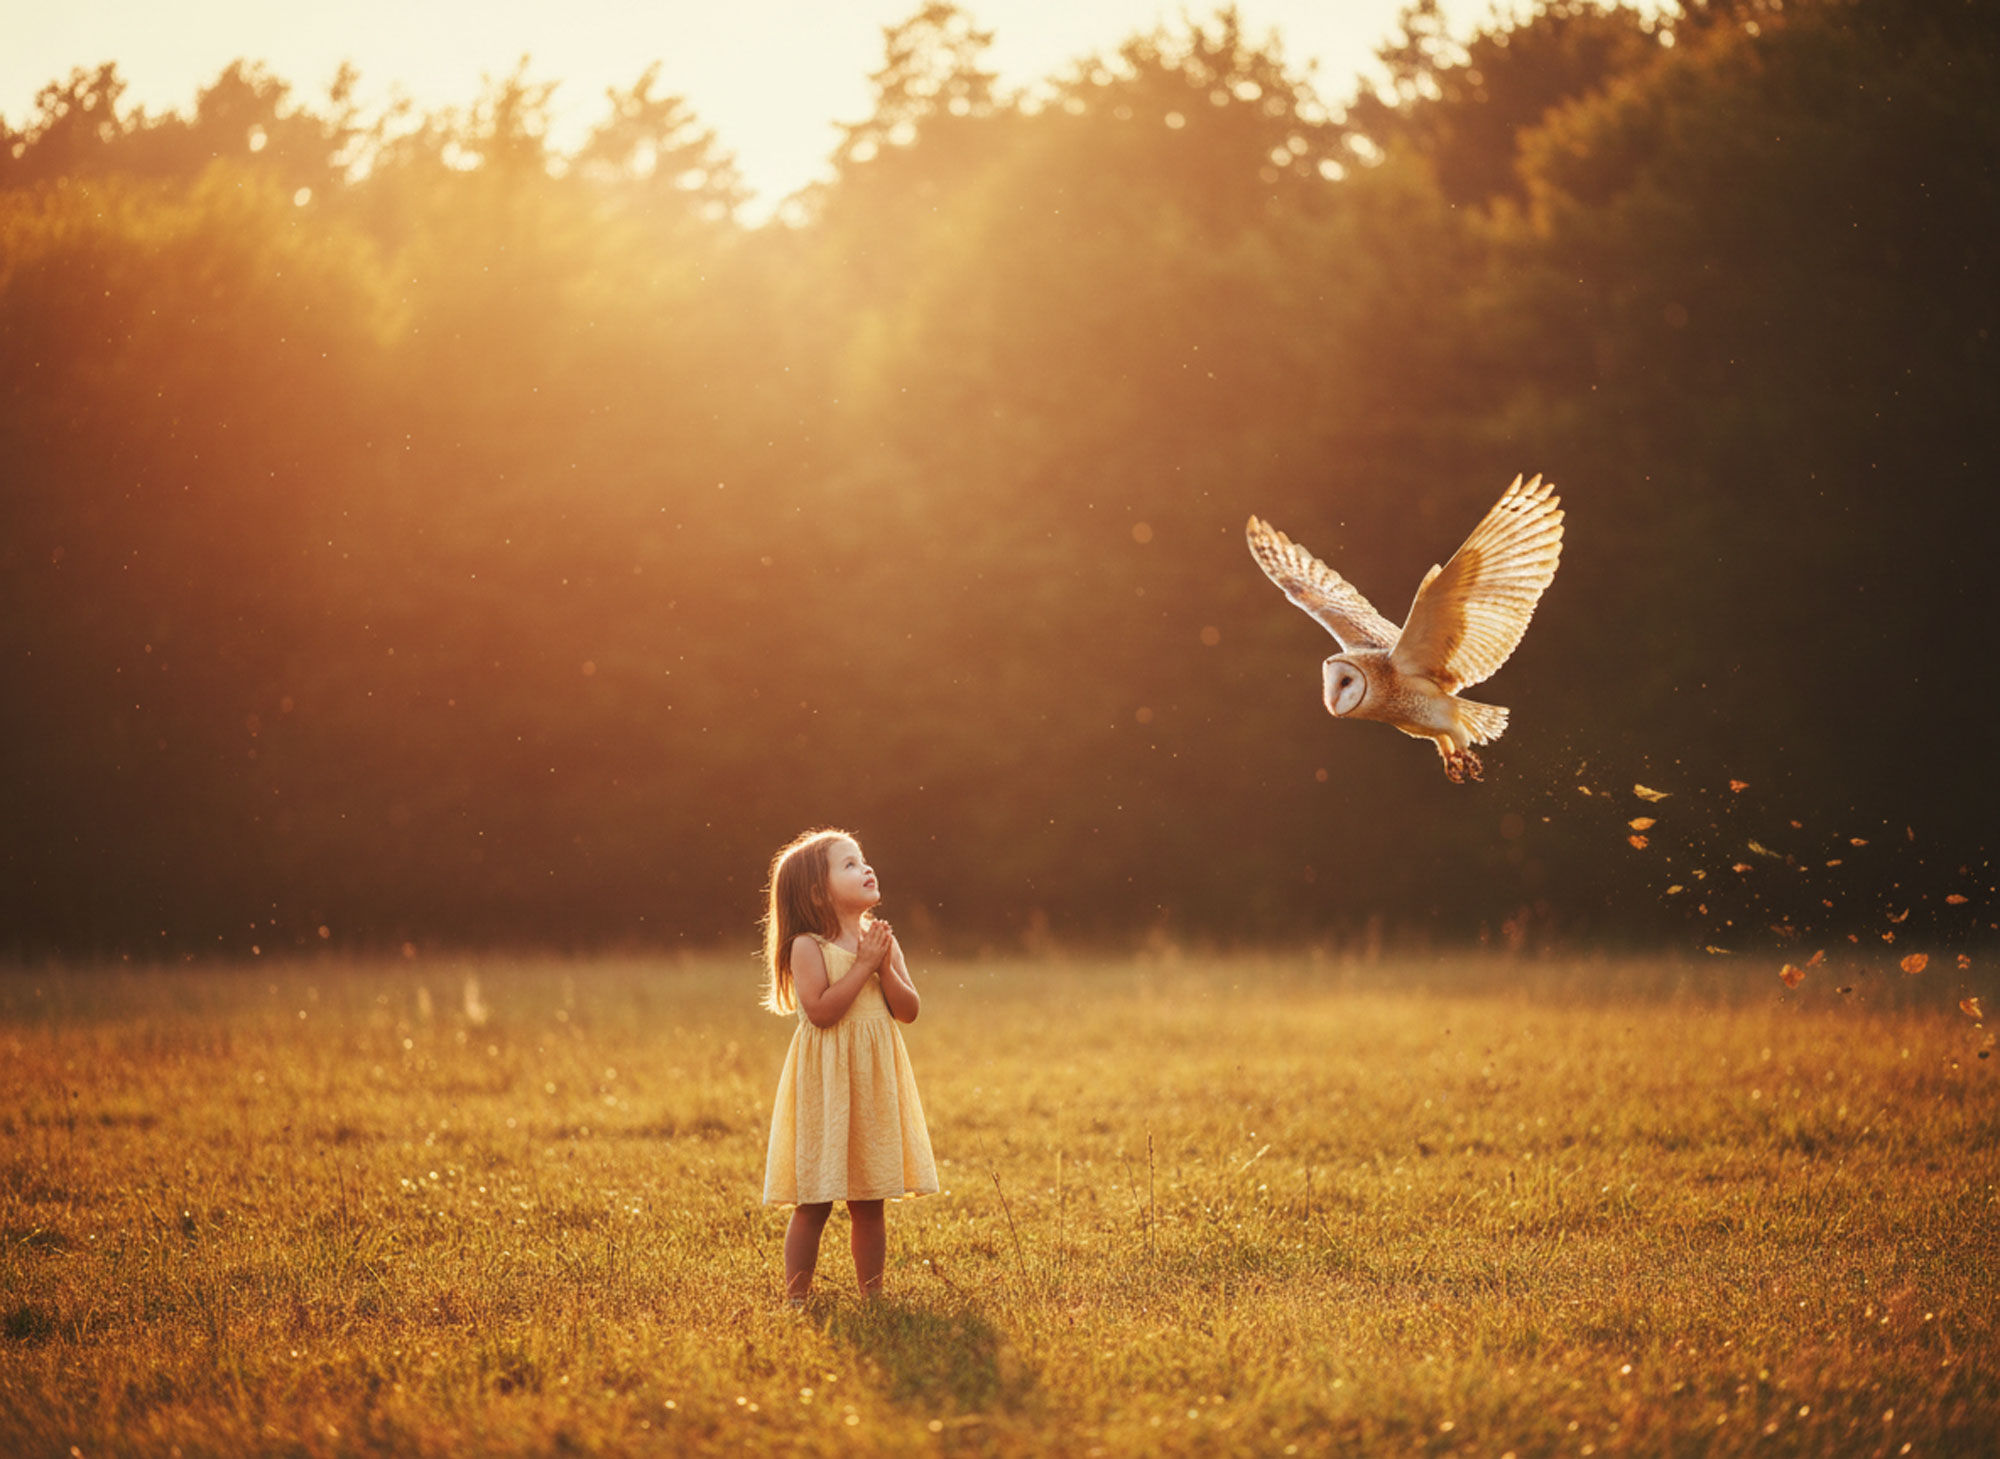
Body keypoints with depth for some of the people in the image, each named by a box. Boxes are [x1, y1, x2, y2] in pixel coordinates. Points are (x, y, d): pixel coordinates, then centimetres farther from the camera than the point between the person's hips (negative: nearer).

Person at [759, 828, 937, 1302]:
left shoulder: (880, 942, 8)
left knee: (869, 1204, 10)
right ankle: (797, 1297, 5)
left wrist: (885, 969, -11)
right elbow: (820, 1011, -21)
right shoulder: (808, 948, -9)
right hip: (827, 1084, -5)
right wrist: (863, 966, -17)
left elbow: (909, 1010, 5)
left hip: (875, 1083, 5)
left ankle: (872, 1294, 17)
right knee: (814, 1203, -2)